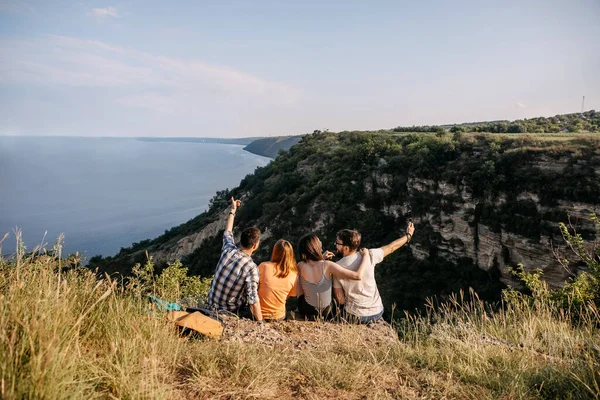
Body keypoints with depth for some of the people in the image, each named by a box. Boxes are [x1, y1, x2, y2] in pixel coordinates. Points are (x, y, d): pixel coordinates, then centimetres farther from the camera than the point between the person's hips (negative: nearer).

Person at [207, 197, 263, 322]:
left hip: (212, 304, 6)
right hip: (232, 313, -5)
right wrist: (260, 323, -15)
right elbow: (253, 301, -27)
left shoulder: (228, 250, -13)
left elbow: (227, 233, 9)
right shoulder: (251, 268, -28)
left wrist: (233, 210, 19)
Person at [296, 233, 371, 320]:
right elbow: (357, 275, -28)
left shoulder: (300, 266, -18)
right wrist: (366, 255, -15)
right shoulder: (328, 266, -27)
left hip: (306, 312, 1)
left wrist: (322, 258, 7)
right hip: (327, 314, -1)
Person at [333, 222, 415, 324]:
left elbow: (340, 300, -10)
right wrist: (408, 235, 18)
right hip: (377, 312, 2)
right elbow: (391, 247, 2)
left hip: (355, 315, -2)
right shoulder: (369, 255, -16)